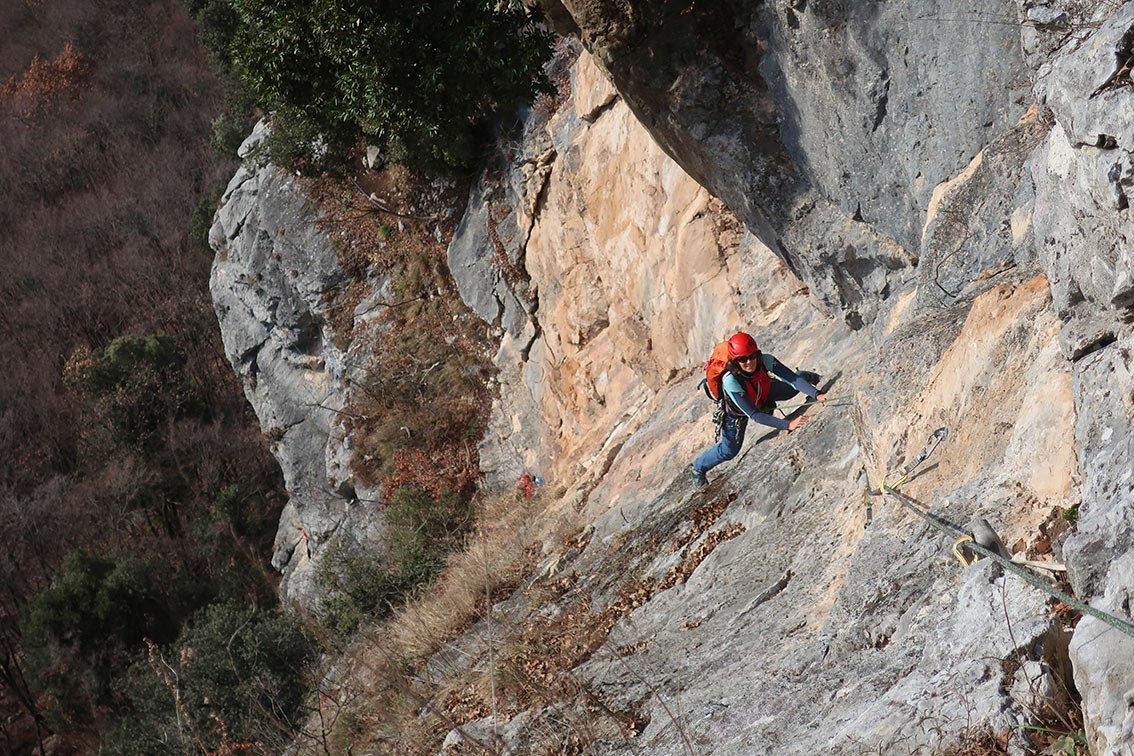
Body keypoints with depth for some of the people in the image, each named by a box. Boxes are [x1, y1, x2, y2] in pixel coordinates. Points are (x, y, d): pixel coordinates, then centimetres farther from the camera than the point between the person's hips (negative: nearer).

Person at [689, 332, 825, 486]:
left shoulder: (766, 361, -37)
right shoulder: (730, 380, -47)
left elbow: (794, 380, -41)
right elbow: (754, 415, -47)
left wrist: (816, 395, -59)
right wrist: (788, 425, -56)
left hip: (762, 395, 3)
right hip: (737, 412, -3)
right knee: (729, 451, 11)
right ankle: (698, 469, 41)